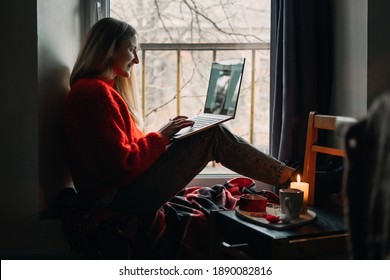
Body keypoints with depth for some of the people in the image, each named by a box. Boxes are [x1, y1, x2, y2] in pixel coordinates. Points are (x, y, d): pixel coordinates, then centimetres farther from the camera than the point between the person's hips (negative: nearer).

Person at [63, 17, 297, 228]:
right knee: (212, 136, -8)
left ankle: (286, 175, 12)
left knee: (212, 133, 10)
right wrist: (160, 137, -9)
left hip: (124, 190, 10)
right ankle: (286, 176, 6)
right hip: (120, 198, -10)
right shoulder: (95, 92, -16)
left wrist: (166, 132, 7)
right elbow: (122, 167, -22)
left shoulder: (101, 89, 18)